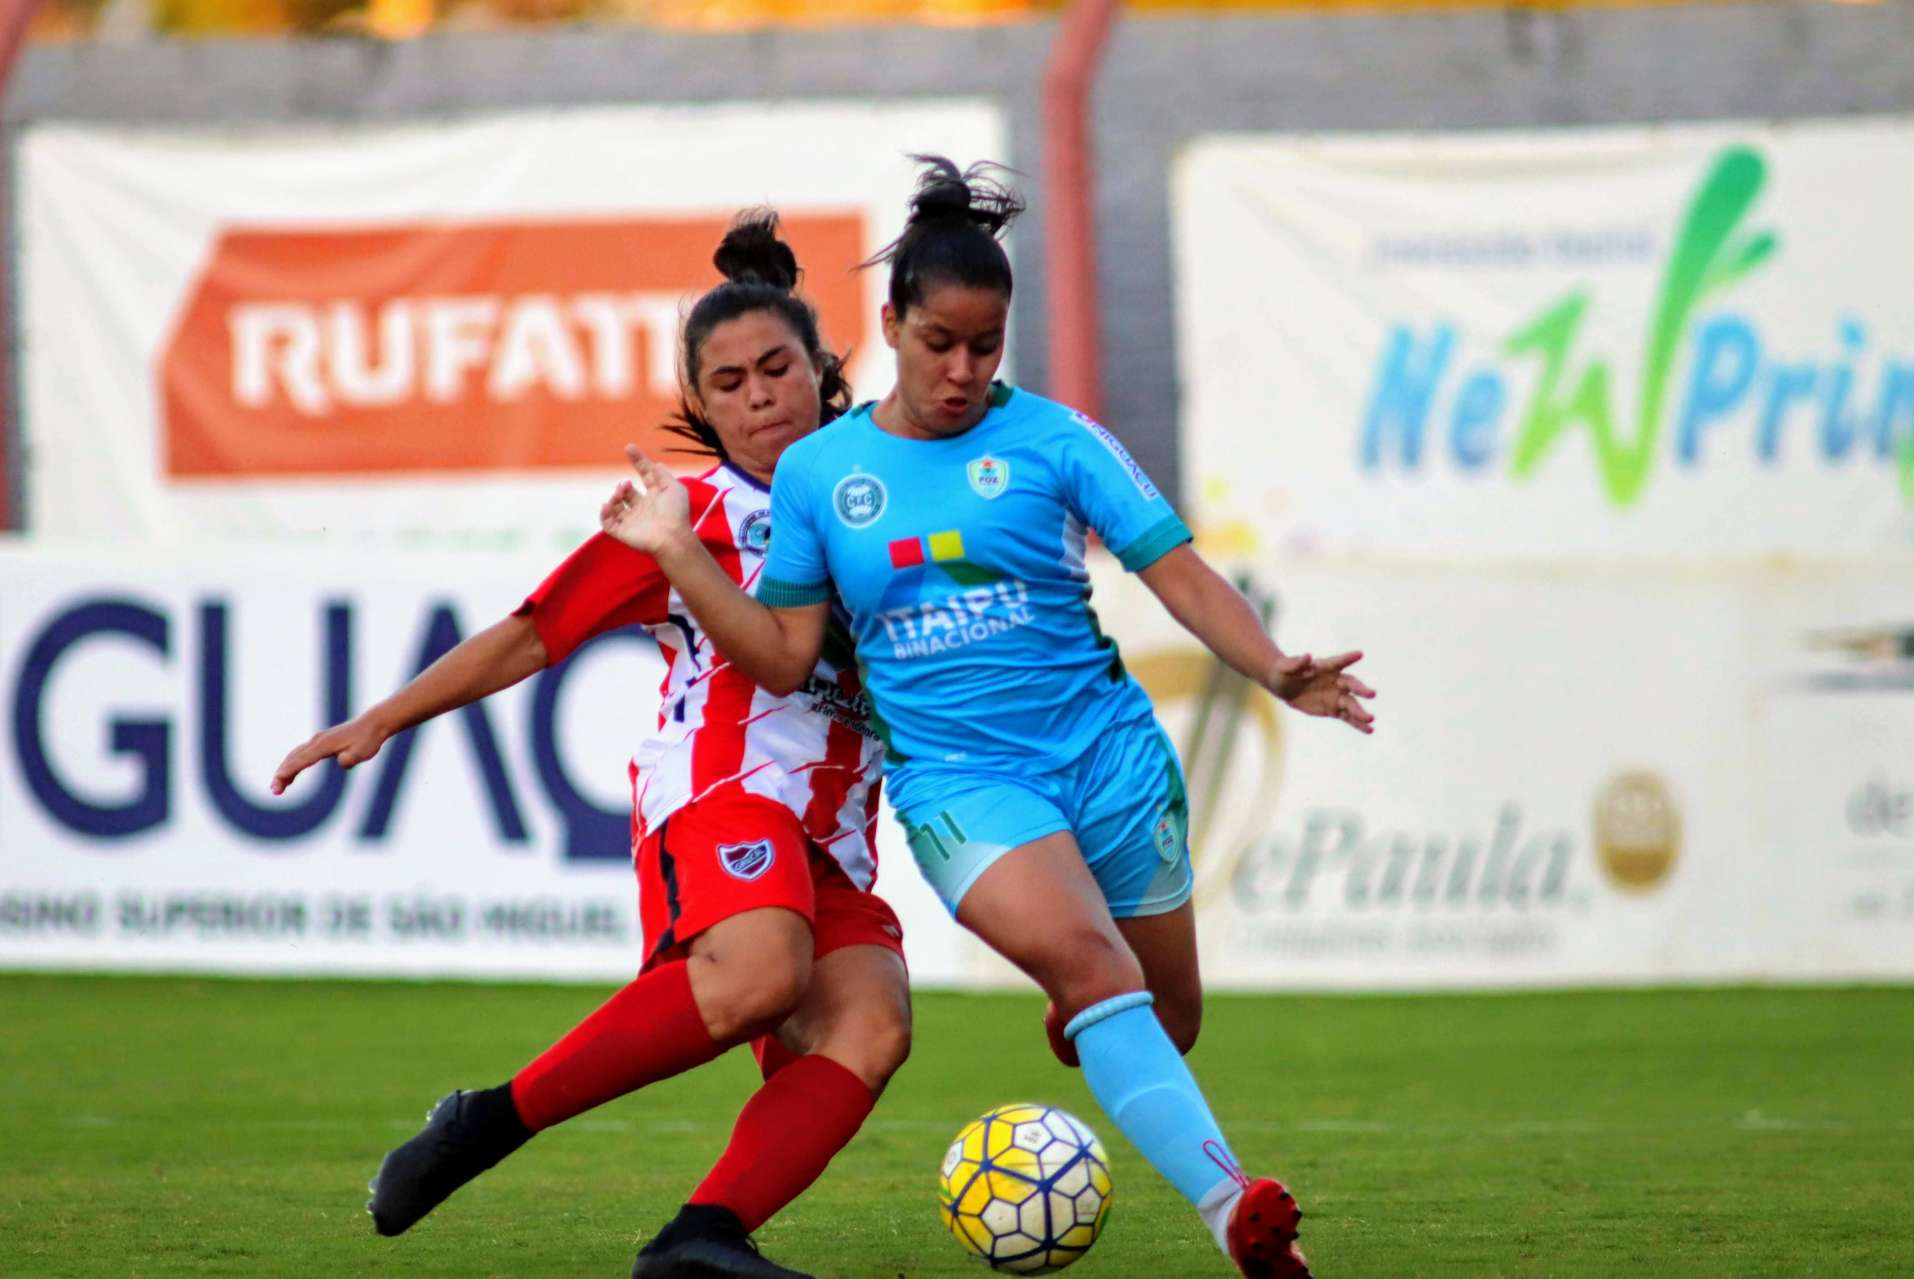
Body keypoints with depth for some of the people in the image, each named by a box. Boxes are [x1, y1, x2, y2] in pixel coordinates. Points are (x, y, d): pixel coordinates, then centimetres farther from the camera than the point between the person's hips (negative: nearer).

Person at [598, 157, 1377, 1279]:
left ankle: (1082, 1028, 49)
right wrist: (679, 553, -2)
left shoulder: (1050, 438, 0)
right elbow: (785, 657, 8)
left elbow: (1179, 571, -3)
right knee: (1088, 961, -29)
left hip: (1108, 753, 1)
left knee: (1165, 1025, 9)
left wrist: (1276, 671, -18)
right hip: (959, 781, -1)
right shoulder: (816, 472, 5)